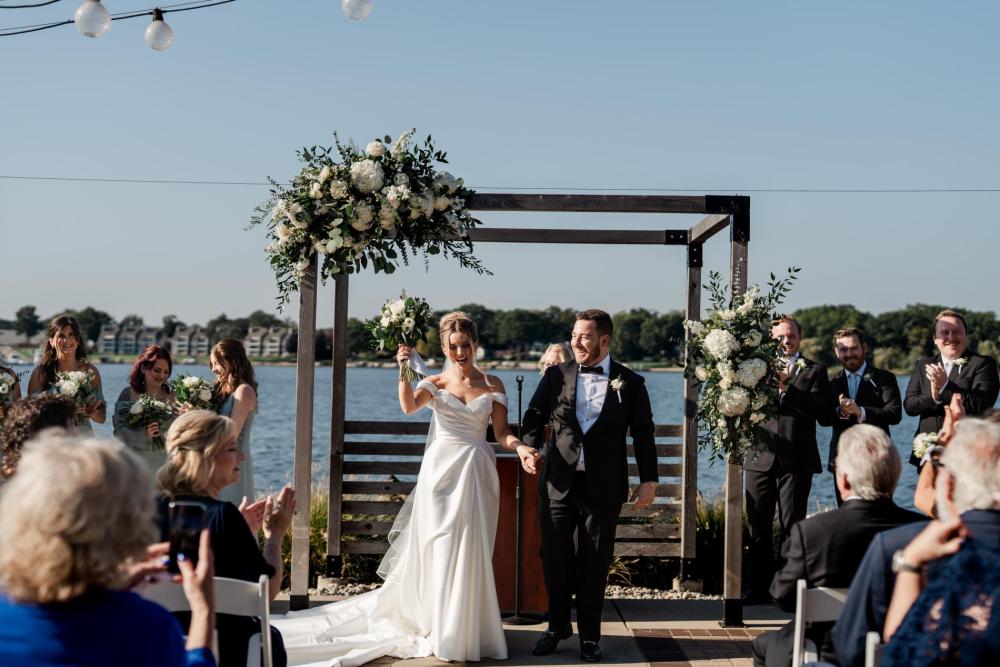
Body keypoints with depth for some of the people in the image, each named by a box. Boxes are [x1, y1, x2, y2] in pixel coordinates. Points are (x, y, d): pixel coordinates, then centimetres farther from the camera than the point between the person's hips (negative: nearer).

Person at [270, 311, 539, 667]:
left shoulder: (492, 384, 7)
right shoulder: (434, 383, 4)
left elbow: (501, 431, 2)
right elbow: (409, 406, -15)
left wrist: (520, 447, -18)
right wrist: (403, 370, -28)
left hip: (477, 474, 1)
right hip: (440, 470, -1)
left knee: (471, 553, 4)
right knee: (437, 551, 2)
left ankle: (464, 631, 17)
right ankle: (440, 632, 13)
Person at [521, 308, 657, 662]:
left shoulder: (630, 383, 1)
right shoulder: (556, 375, 3)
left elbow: (643, 434, 3)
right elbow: (534, 416, 8)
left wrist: (648, 481, 0)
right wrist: (530, 447, -11)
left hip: (604, 487, -1)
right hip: (559, 483, 1)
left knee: (595, 563, 7)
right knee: (555, 557, 6)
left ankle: (589, 635, 20)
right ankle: (557, 626, 26)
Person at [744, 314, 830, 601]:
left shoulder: (814, 370, 6)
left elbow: (819, 411, -10)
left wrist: (786, 387, -15)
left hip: (796, 461, -3)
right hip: (762, 458, 3)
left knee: (792, 527, 0)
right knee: (758, 526, 6)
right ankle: (758, 587, 15)